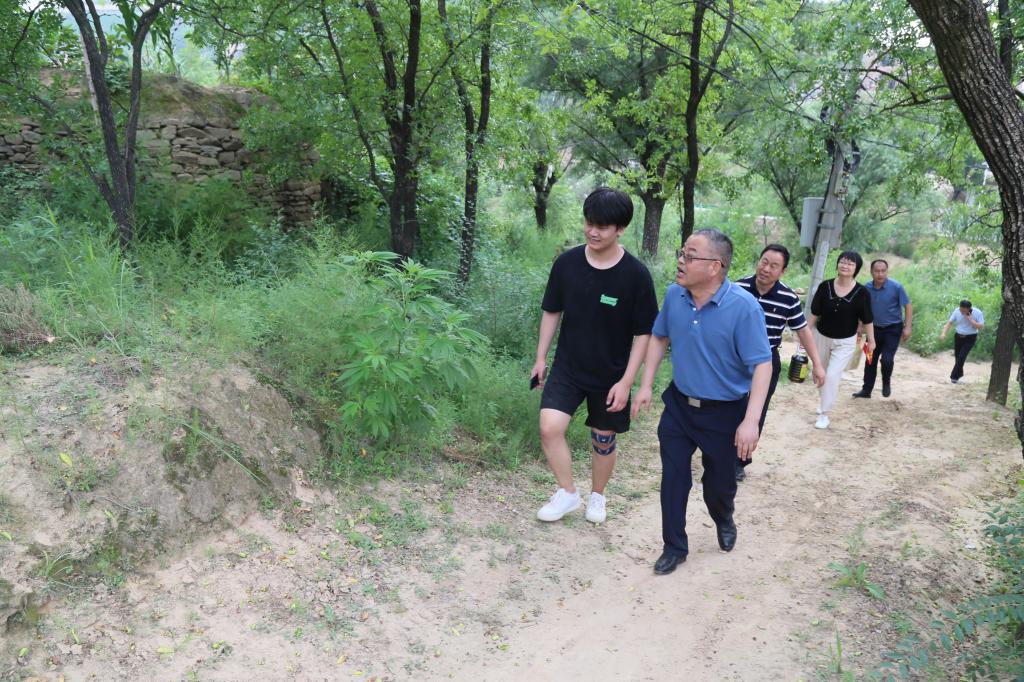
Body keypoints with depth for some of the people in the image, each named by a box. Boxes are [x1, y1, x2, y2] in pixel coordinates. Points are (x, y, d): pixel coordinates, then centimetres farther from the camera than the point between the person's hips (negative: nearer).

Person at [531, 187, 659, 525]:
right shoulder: (567, 262, -8)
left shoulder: (636, 274, -16)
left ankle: (597, 496, 38)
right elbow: (552, 312, 5)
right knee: (550, 428, -14)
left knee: (603, 439, 12)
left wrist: (626, 381, -13)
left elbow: (643, 333, -10)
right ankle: (568, 492, 8)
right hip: (567, 368, 2)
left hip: (610, 375, -1)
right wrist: (541, 357, 7)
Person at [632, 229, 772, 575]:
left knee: (719, 482, 15)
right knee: (673, 478, 6)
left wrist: (750, 421, -28)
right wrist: (646, 385, 5)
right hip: (679, 404, 4)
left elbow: (762, 365, -23)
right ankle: (675, 546, 25)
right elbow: (659, 338, 8)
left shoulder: (743, 306, -24)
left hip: (724, 413, -3)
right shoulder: (674, 294, -9)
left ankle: (724, 521, 49)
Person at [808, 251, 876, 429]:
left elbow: (867, 319, -4)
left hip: (845, 342, -3)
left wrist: (871, 340, 2)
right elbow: (815, 313, -2)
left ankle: (824, 414, 1)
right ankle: (825, 400, 45)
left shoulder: (861, 292, -14)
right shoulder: (825, 286, -10)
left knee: (832, 375, -11)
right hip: (821, 337, 3)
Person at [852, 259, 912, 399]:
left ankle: (886, 383, 15)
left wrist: (907, 327, -17)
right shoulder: (867, 288, -5)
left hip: (893, 329, -4)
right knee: (871, 360, 7)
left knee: (887, 359, -14)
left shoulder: (896, 287, -15)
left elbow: (908, 306, -10)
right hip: (875, 328, 4)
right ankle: (866, 390, 17)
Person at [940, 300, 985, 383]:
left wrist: (970, 319, -26)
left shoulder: (977, 313, -16)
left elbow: (981, 327, -19)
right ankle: (959, 373, 35)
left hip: (970, 338, -3)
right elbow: (950, 322, -4)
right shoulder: (957, 311, -9)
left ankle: (954, 376, -4)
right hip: (958, 337, 4)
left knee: (962, 357, -14)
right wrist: (943, 333, -17)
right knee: (957, 356, 11)